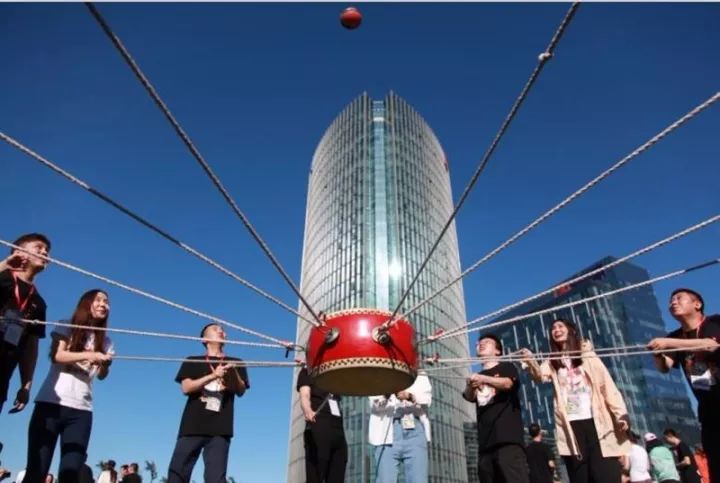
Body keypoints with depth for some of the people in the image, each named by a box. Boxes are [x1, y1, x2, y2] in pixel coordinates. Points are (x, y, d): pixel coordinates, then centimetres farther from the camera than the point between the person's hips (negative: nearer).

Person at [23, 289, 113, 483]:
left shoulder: (105, 342, 17)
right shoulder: (66, 327, 9)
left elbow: (102, 375, 9)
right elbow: (56, 355, -7)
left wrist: (104, 363, -13)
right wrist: (88, 355, -20)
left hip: (81, 409, 3)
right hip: (51, 402, -2)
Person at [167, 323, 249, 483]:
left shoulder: (235, 363, 16)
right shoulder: (193, 362, 12)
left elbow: (241, 391, 6)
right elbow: (186, 387, -2)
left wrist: (234, 373, -15)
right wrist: (213, 375, -15)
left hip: (220, 429, 0)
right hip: (192, 426, 0)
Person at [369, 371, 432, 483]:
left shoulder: (420, 376, 22)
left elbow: (426, 398, 0)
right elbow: (376, 404, -4)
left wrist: (410, 396, -23)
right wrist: (386, 394, -27)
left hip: (415, 430, 1)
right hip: (387, 431, -1)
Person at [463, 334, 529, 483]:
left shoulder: (506, 367, 13)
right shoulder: (475, 377, 23)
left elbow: (507, 383, -9)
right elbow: (469, 397, 2)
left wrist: (483, 379, -25)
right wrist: (470, 386, -20)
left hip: (508, 437, -4)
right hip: (485, 441, 4)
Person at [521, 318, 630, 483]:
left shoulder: (587, 355, 13)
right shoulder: (552, 362, 15)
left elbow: (607, 384, 6)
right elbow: (540, 376, -7)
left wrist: (621, 414, -8)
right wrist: (531, 362, -29)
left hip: (596, 421, -1)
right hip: (570, 424, 1)